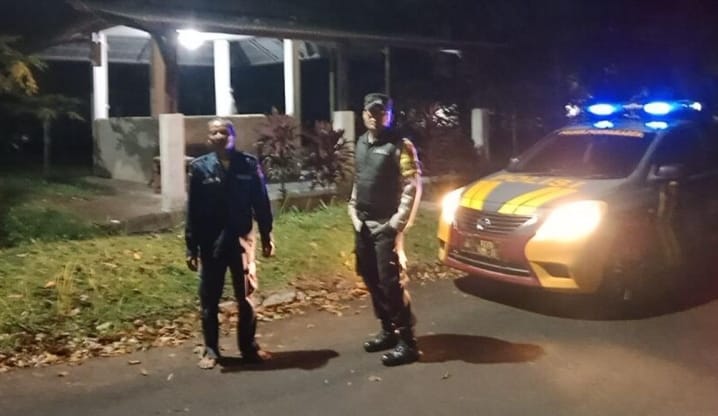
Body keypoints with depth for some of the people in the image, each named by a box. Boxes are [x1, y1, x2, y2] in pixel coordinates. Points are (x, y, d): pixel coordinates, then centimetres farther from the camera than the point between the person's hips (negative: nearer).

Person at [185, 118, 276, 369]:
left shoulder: (249, 164, -1)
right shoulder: (199, 168, -2)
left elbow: (261, 203, 3)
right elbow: (192, 210, -2)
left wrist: (267, 238, 3)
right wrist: (191, 247, -4)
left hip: (241, 240, 0)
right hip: (211, 243, 0)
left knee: (246, 297, 9)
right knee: (209, 300, 9)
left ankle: (249, 347, 23)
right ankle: (211, 350, 22)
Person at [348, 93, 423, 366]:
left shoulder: (400, 146, -9)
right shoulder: (361, 144, 12)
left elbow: (413, 187, -13)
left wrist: (398, 223, -16)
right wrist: (354, 212, 12)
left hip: (386, 226, -7)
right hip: (364, 225, 7)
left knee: (391, 284, -9)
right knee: (372, 282, 13)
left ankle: (407, 342, -1)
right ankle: (388, 331, 27)